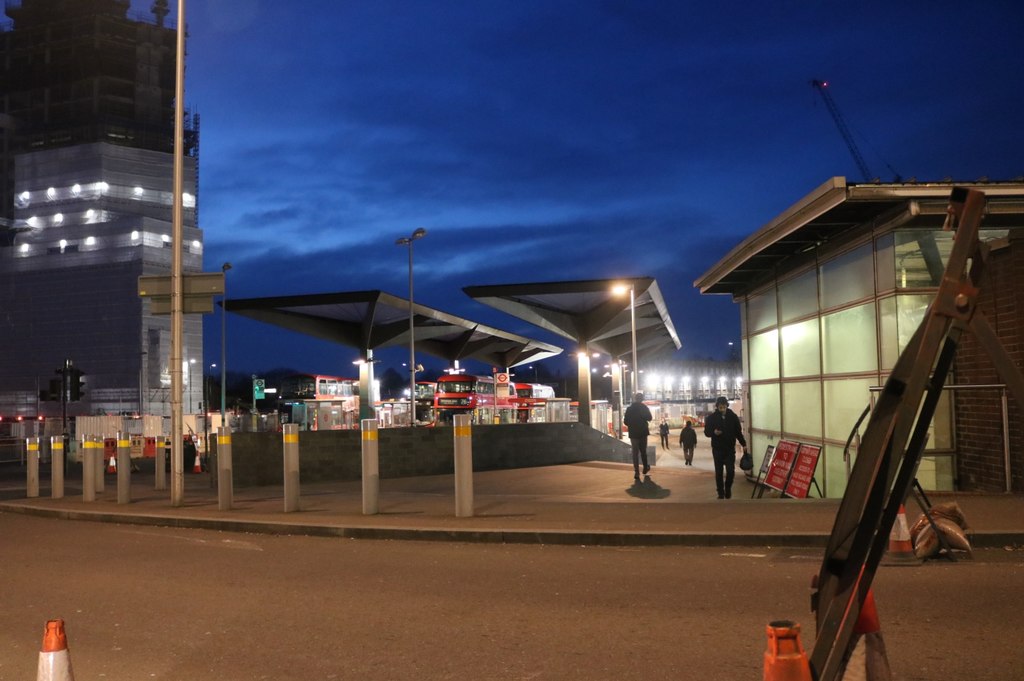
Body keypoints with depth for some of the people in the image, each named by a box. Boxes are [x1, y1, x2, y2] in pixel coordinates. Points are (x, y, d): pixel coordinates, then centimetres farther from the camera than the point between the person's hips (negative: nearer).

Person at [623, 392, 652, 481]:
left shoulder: (629, 408, -2)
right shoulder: (644, 407, -5)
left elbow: (625, 421, -2)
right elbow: (649, 418, -5)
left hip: (633, 433, 0)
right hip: (643, 432, 0)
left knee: (635, 453, 0)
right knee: (643, 451, 17)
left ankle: (636, 472, -10)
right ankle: (645, 468, 29)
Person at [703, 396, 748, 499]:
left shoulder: (733, 416, 0)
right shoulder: (711, 418, -4)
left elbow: (738, 432, 6)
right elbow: (706, 432, 0)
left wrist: (743, 444, 2)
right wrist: (714, 432, -21)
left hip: (730, 449, 0)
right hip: (717, 449, 0)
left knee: (731, 471, -5)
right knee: (719, 472, 3)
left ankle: (728, 488, 21)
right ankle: (721, 493, 12)